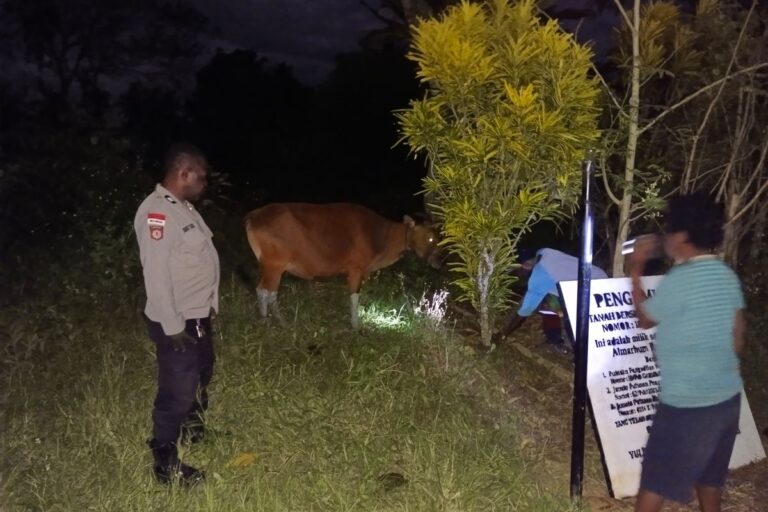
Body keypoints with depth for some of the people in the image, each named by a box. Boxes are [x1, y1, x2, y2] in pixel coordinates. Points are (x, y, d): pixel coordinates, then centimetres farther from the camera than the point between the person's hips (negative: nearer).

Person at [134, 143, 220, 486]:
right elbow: (156, 273, -26)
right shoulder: (156, 212, -23)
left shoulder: (182, 206, 9)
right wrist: (172, 326, -25)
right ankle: (166, 464, 15)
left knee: (200, 376, 27)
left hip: (198, 314, 10)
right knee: (177, 391, -1)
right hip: (177, 322, -10)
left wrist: (207, 306, 17)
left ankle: (193, 428, 49)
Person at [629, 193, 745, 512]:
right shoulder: (727, 276, 4)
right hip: (727, 396, 8)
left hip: (687, 403, -8)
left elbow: (644, 319, -4)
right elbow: (738, 338, 11)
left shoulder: (679, 279, -20)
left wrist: (635, 270, 4)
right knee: (709, 474, 24)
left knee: (655, 481, 5)